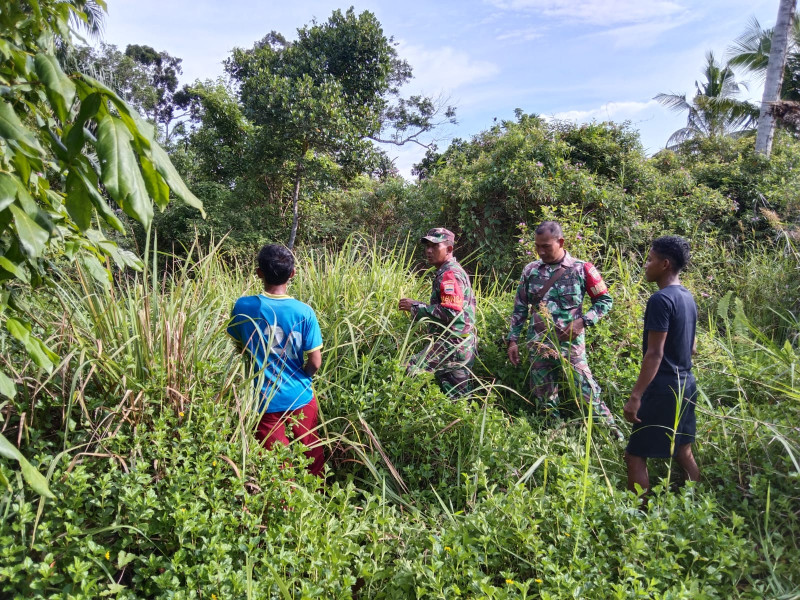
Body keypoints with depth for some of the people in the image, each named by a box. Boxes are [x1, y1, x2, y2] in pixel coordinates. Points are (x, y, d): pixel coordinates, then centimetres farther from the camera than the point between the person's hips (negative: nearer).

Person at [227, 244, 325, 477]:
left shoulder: (243, 307, -12)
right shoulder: (304, 312, -15)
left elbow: (239, 347, 4)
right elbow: (315, 362, -11)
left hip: (265, 400, 0)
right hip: (300, 397, 0)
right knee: (312, 456, 21)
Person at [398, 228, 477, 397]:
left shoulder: (450, 275, -14)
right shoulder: (454, 271, 18)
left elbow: (450, 313, -25)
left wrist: (416, 307, -19)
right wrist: (418, 307, 12)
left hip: (452, 345, -11)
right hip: (461, 345, 11)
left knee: (408, 372, -18)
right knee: (458, 397, 17)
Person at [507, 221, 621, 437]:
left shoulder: (581, 269, -4)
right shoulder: (530, 271, 4)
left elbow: (605, 301, 2)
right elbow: (520, 308, 9)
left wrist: (582, 322, -12)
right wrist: (513, 339, 4)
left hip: (570, 342, -3)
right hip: (539, 344, 4)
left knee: (586, 390, -4)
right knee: (544, 396, 10)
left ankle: (612, 433, 11)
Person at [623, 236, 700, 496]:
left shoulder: (660, 299, -19)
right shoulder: (687, 297, 9)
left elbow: (654, 354, -23)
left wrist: (635, 396, -22)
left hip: (664, 389, -10)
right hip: (685, 384, 10)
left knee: (636, 455, -2)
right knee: (683, 451, 19)